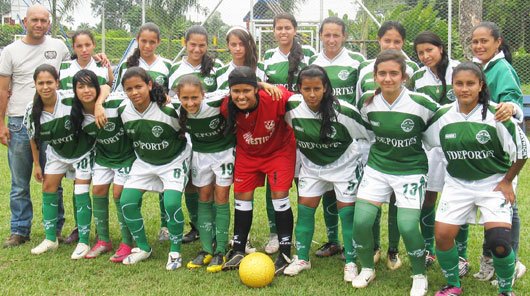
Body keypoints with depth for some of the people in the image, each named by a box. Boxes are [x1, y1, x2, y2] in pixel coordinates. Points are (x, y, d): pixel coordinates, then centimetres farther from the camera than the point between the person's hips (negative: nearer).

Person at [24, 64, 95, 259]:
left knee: (81, 192, -9)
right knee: (48, 188, 5)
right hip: (57, 153, 5)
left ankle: (84, 242, 2)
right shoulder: (32, 111, -16)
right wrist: (36, 164, 5)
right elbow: (34, 138, 1)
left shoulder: (71, 100, -31)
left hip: (82, 150, -5)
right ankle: (51, 239, 20)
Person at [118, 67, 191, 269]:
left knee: (172, 204, -22)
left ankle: (175, 252, 1)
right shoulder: (123, 111, -12)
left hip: (174, 160, -5)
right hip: (144, 162, 5)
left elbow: (184, 132, -10)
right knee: (126, 202, -6)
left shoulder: (168, 110, -27)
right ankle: (142, 248, 16)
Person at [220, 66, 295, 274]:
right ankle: (238, 251, 20)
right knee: (242, 197, 6)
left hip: (279, 150, -3)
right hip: (247, 153, 3)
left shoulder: (276, 98, -34)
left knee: (280, 197, -8)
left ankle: (285, 254, 4)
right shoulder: (227, 106, -23)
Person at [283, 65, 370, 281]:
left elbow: (370, 135, -13)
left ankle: (351, 263, 11)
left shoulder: (344, 111, -27)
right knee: (305, 208, 3)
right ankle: (301, 258, 18)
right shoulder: (292, 107, -20)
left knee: (347, 212, -2)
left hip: (344, 164, -3)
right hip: (311, 165, 3)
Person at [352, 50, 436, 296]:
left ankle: (420, 276, 13)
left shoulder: (421, 103, -19)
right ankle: (367, 269, 19)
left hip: (411, 171, -3)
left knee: (407, 227, -15)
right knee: (361, 221, -8)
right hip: (377, 168, 3)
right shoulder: (368, 103, -8)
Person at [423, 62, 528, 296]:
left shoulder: (496, 114, -14)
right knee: (442, 235, -5)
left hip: (494, 183, -3)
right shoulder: (443, 116, -5)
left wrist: (507, 181, -2)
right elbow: (423, 140, 12)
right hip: (457, 184, 3)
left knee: (499, 241, -17)